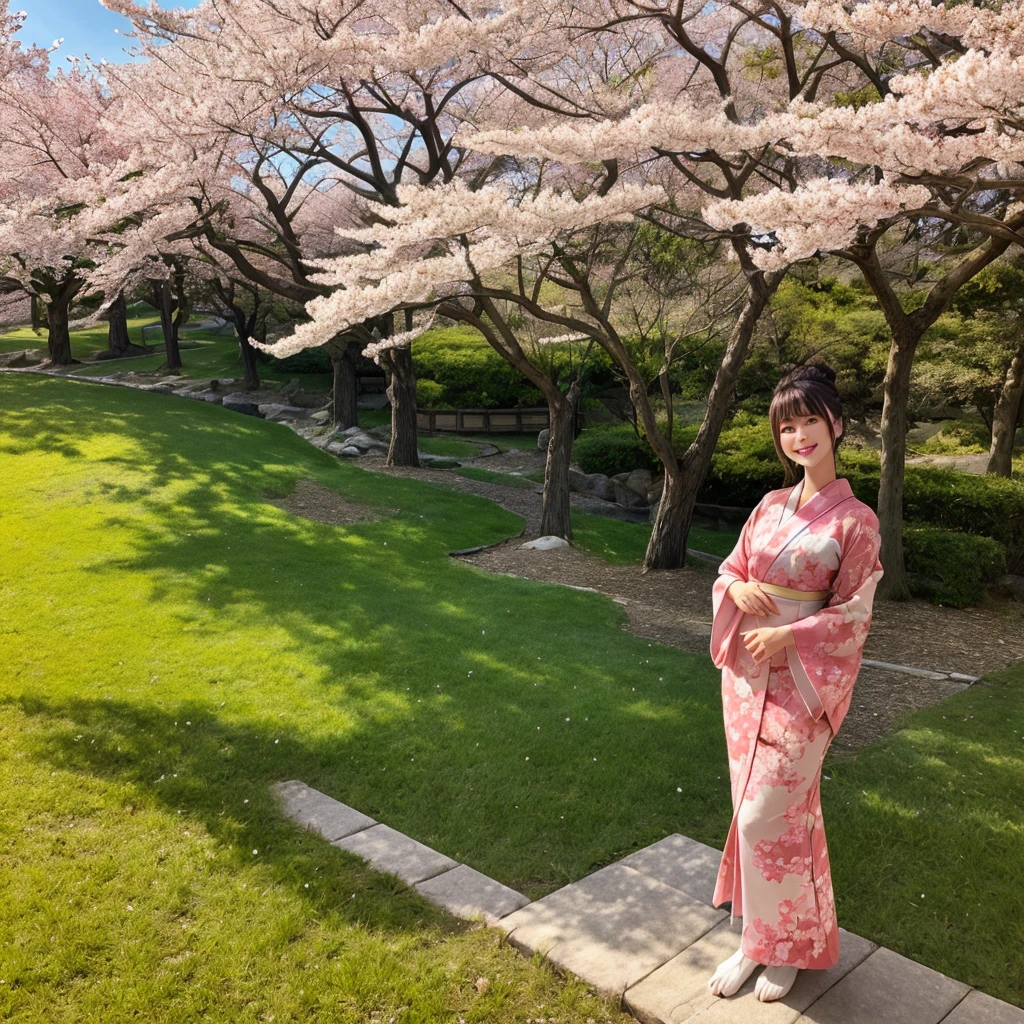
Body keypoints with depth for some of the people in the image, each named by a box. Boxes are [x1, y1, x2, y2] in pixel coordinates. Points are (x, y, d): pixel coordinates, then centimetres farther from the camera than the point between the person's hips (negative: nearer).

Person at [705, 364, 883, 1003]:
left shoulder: (855, 520, -11)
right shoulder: (771, 507, 6)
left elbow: (853, 615, -10)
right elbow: (729, 570, 12)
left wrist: (787, 636, -20)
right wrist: (737, 589, -10)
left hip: (801, 684, -5)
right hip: (745, 676, 6)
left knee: (767, 814, -1)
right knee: (756, 808, 15)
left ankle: (786, 945, 21)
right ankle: (761, 937, 34)